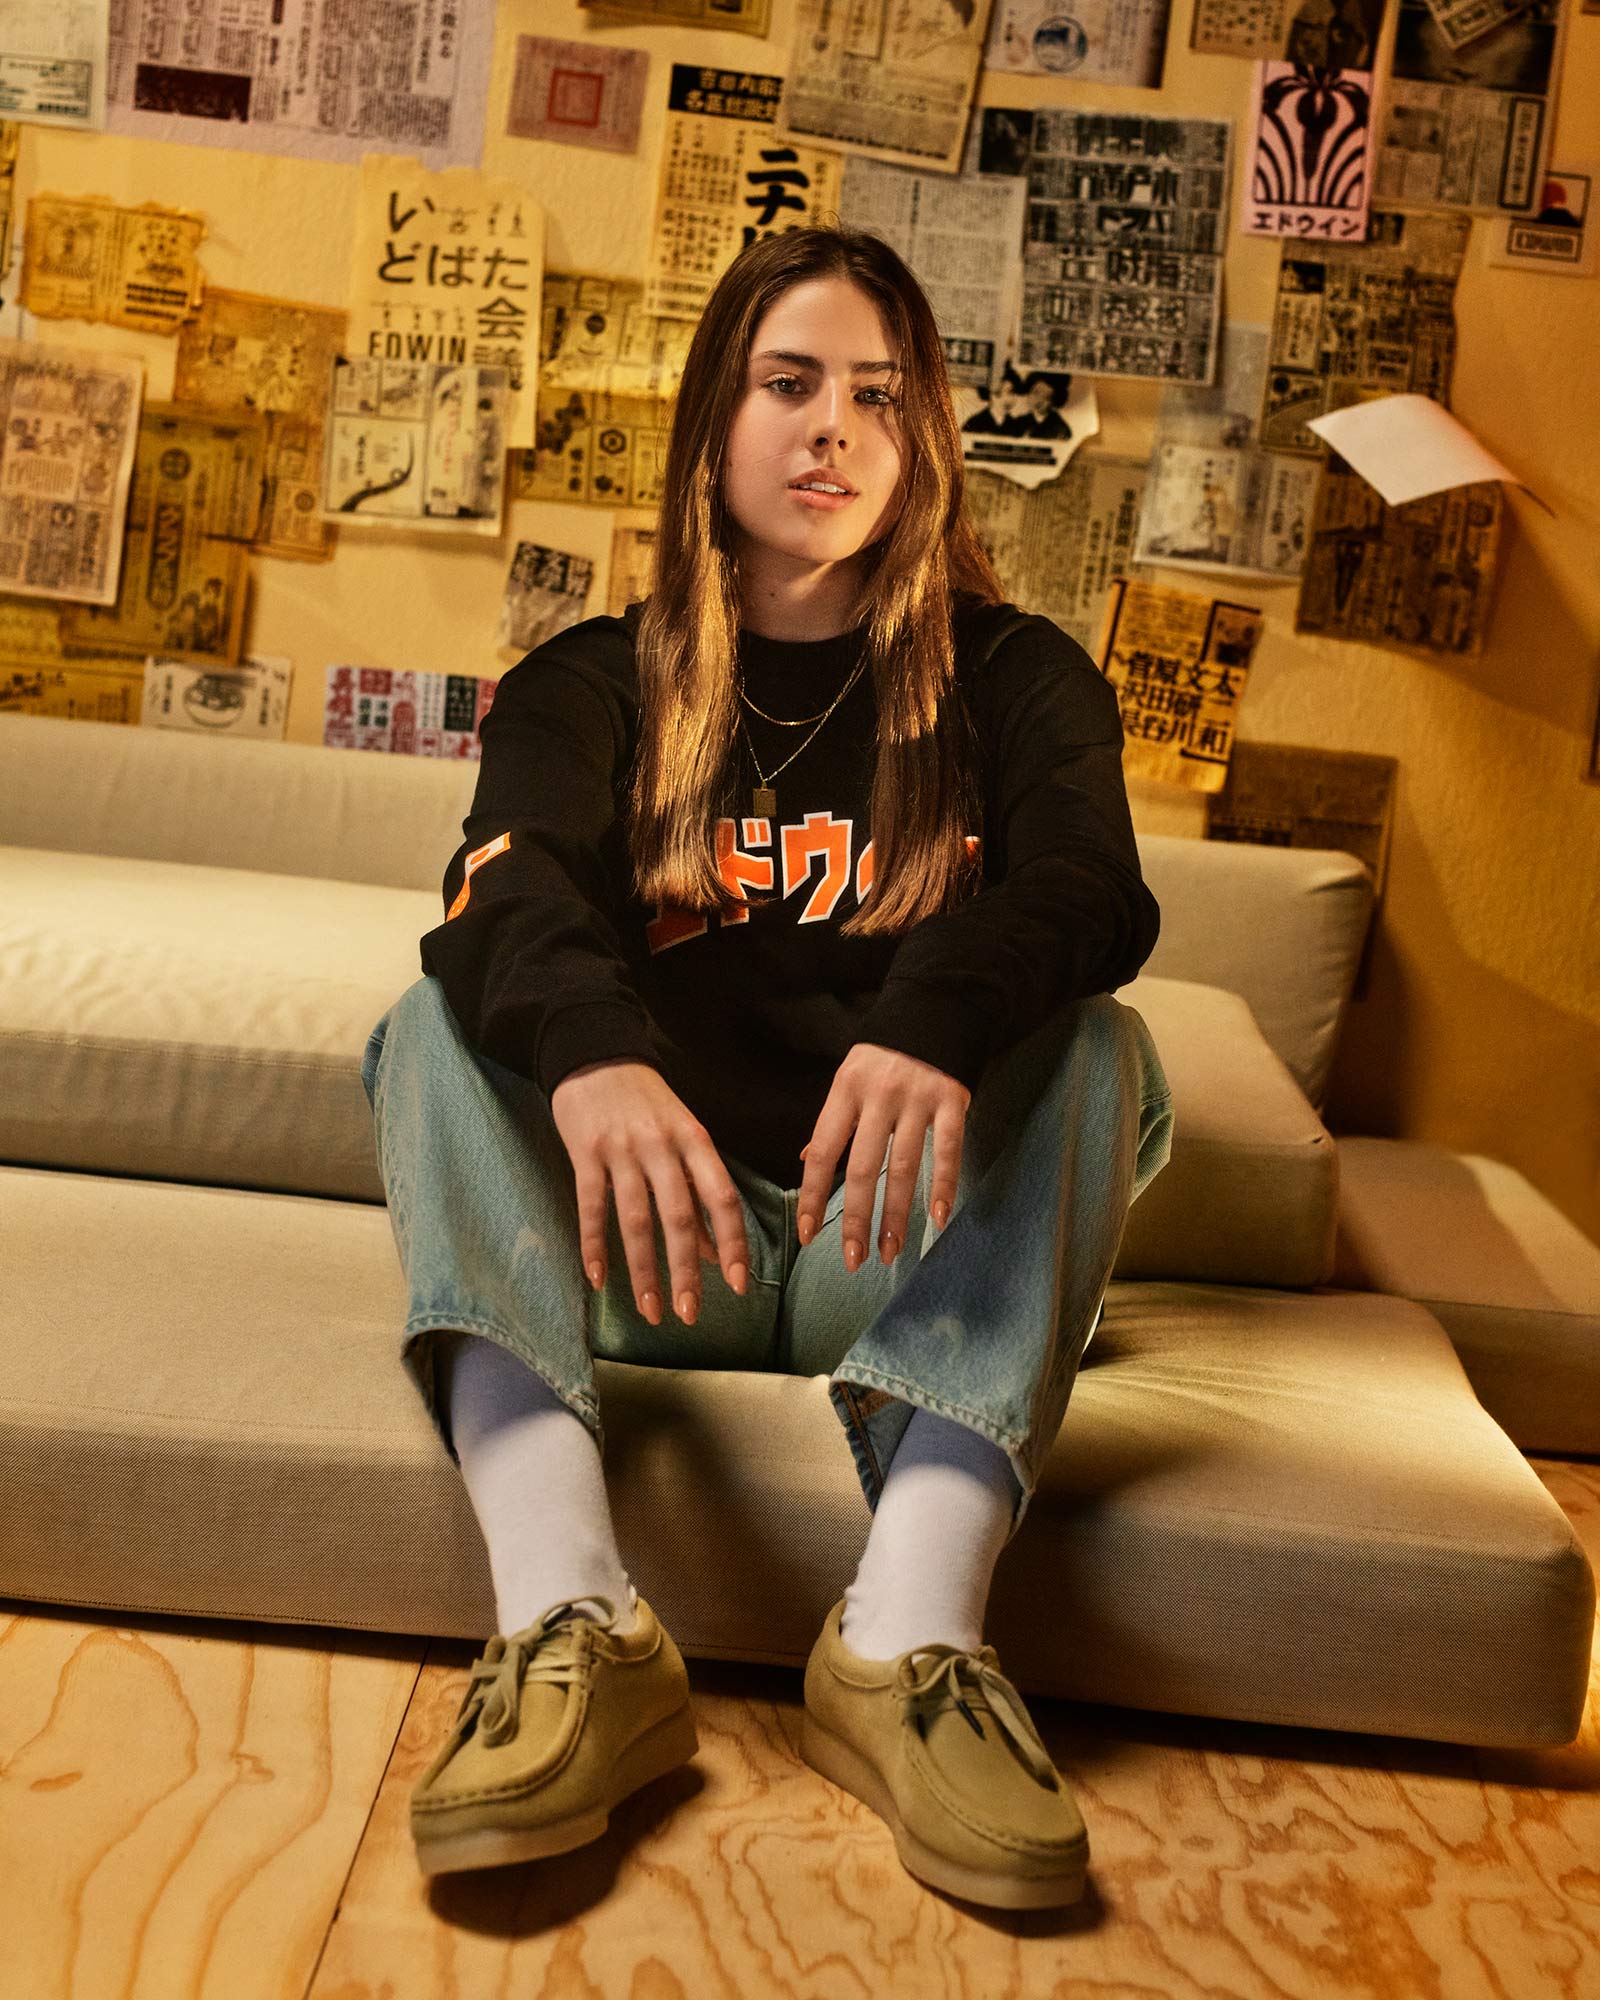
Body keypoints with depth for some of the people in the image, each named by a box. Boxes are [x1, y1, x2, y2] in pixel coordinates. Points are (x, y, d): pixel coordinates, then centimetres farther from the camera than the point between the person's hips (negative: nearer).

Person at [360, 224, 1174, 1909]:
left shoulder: (1012, 678, 10)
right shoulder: (592, 682, 11)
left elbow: (1091, 888, -13)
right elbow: (513, 884, -13)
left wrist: (937, 1016, -38)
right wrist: (588, 1052, -38)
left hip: (903, 1241, 0)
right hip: (659, 1235, 1)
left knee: (1092, 1044, -24)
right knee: (441, 1026, -20)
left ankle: (908, 1637, -40)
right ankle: (569, 1626, -40)